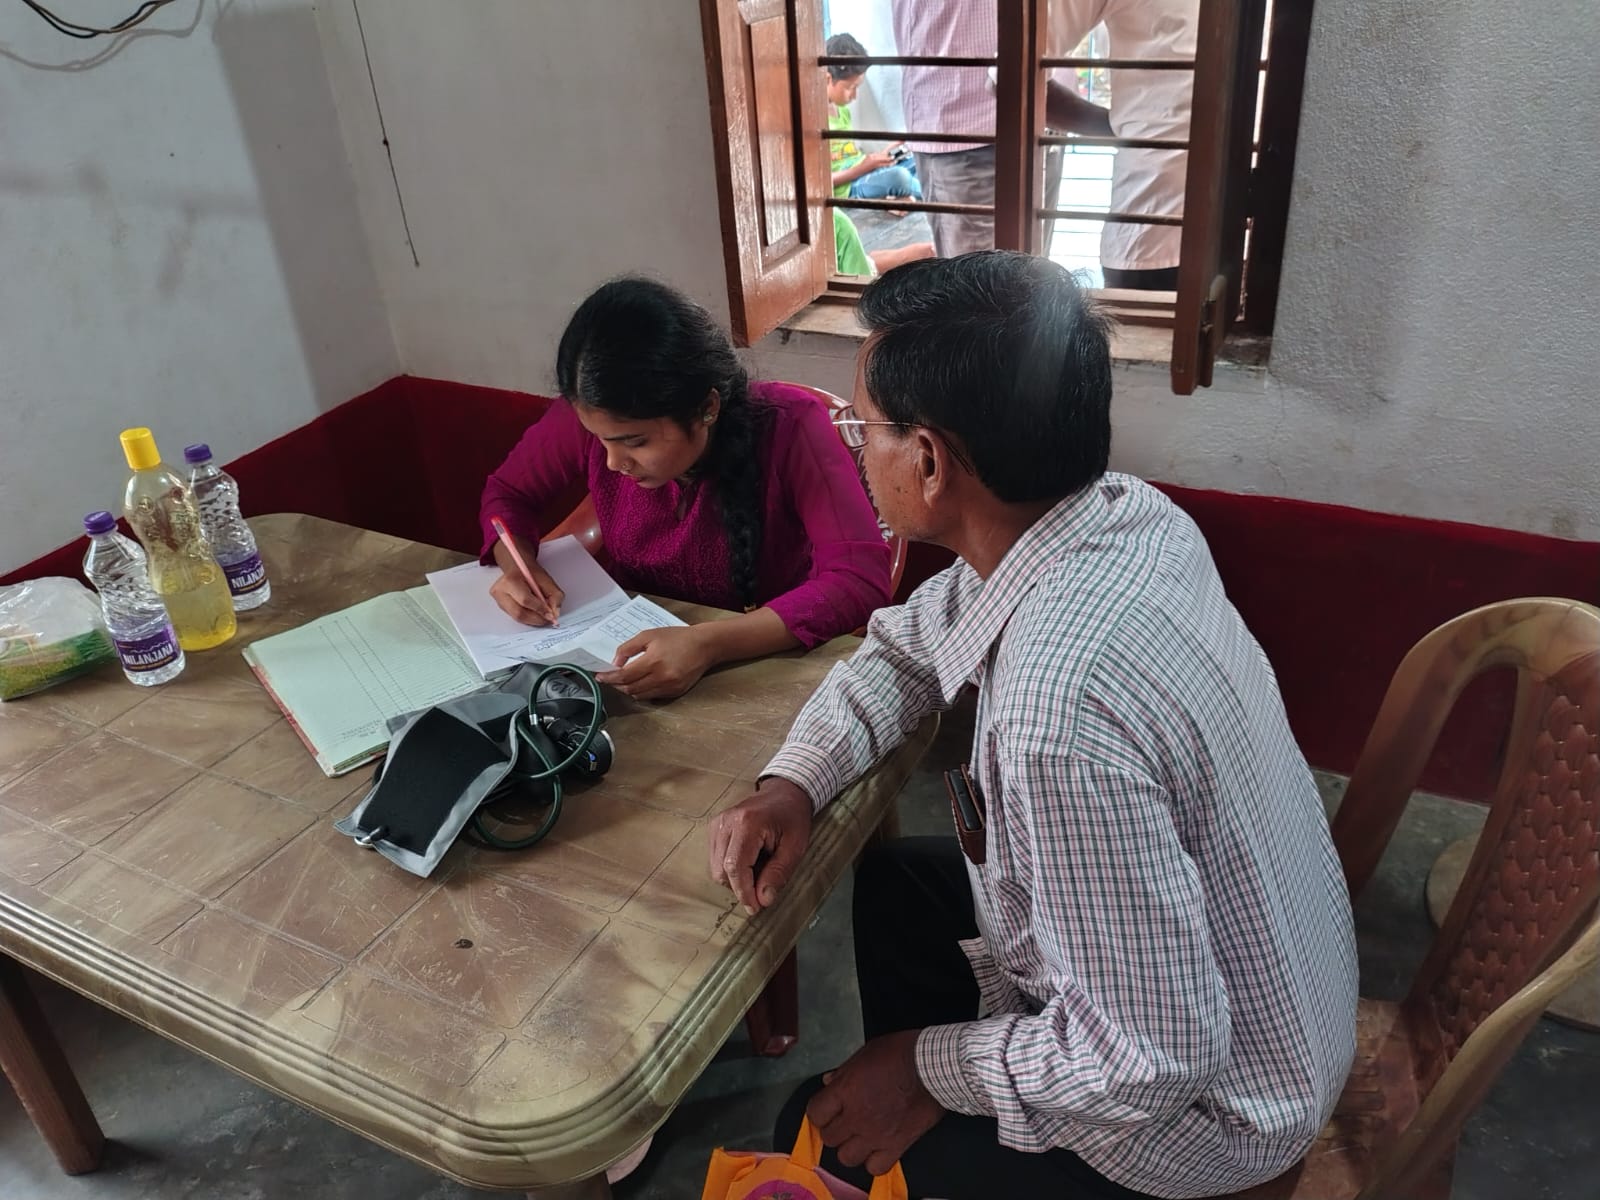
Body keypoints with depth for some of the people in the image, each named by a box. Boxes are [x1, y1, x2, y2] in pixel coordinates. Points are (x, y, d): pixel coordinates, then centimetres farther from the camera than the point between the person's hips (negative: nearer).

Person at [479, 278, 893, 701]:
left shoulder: (787, 426, -23)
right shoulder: (590, 417, -14)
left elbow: (861, 579, -30)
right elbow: (507, 492, 4)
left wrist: (710, 643, -40)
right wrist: (518, 568, -16)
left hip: (768, 671, -2)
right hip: (641, 657, 3)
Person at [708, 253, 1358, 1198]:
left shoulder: (1062, 713, -41)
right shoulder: (1126, 512, -14)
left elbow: (1151, 1061, -32)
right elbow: (906, 647, 2)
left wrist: (930, 1067, -16)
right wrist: (794, 783, -12)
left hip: (1205, 1098, -7)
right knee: (895, 884, 23)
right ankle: (908, 1106, 43)